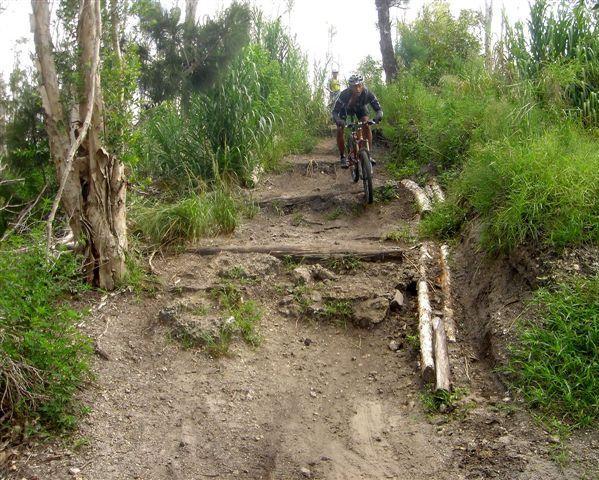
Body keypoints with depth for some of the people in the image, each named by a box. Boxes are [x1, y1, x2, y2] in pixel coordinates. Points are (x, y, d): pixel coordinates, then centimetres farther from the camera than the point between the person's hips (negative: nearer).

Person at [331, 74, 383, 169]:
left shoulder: (367, 93, -35)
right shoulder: (344, 94, -39)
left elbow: (378, 109, -32)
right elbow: (335, 111, -37)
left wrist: (378, 115, -57)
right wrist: (338, 120, -60)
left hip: (360, 108, 1)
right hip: (345, 108, -1)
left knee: (366, 126, -21)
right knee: (339, 131, -17)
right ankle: (342, 157, 0)